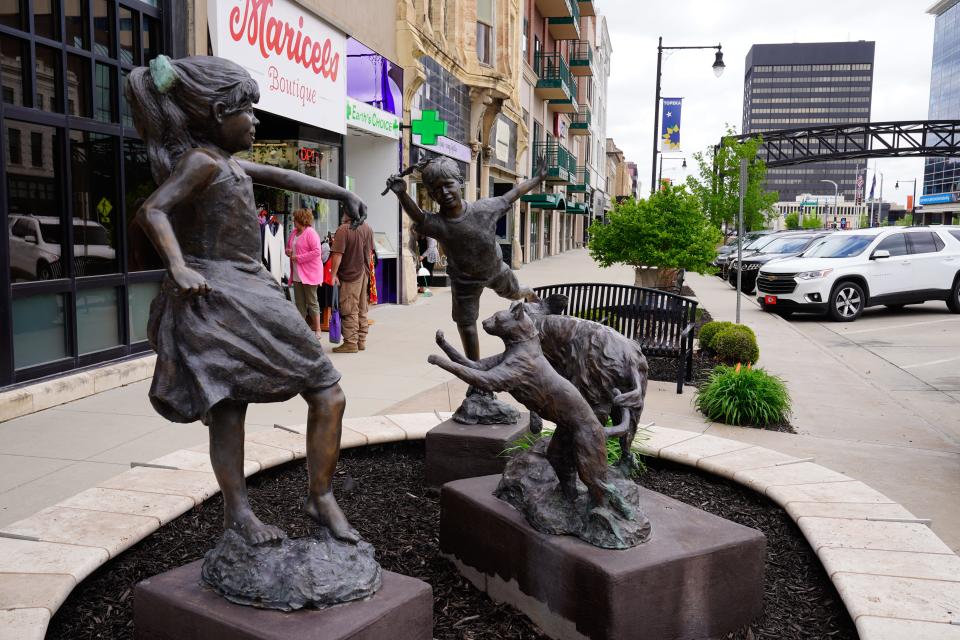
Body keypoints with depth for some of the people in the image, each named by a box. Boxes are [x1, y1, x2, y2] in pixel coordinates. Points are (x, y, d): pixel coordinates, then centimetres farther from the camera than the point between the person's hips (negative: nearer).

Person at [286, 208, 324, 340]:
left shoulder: (310, 233, -13)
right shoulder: (294, 233, 12)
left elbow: (317, 252, -22)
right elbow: (288, 246, 26)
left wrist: (298, 258, -19)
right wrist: (288, 251, 1)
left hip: (309, 273, -8)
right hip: (297, 274, 8)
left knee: (312, 302, -1)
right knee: (299, 302, 11)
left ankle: (318, 330, 8)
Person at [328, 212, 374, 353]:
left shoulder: (343, 230, -17)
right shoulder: (368, 228, 5)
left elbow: (337, 254, -20)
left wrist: (334, 274, -14)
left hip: (350, 274, -7)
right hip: (365, 274, 7)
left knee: (349, 311, 0)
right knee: (362, 310, 14)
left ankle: (351, 342, 2)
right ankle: (361, 340, 20)